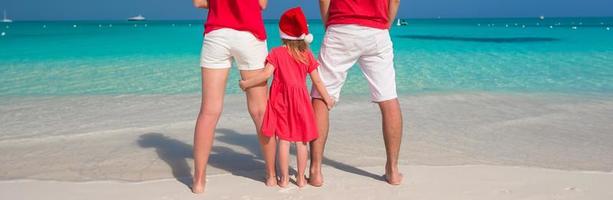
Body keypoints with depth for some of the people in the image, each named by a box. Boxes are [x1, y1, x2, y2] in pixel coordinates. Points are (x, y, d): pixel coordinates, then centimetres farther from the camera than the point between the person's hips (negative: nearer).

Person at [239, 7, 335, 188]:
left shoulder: (277, 53, -4)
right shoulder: (307, 55, 3)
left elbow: (266, 74, -13)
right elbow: (317, 81, 5)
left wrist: (246, 83, -3)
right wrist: (327, 99, 16)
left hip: (281, 99, -1)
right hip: (300, 100, 1)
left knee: (283, 139, 3)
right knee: (301, 139, 7)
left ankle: (284, 178, 8)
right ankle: (301, 178, 13)